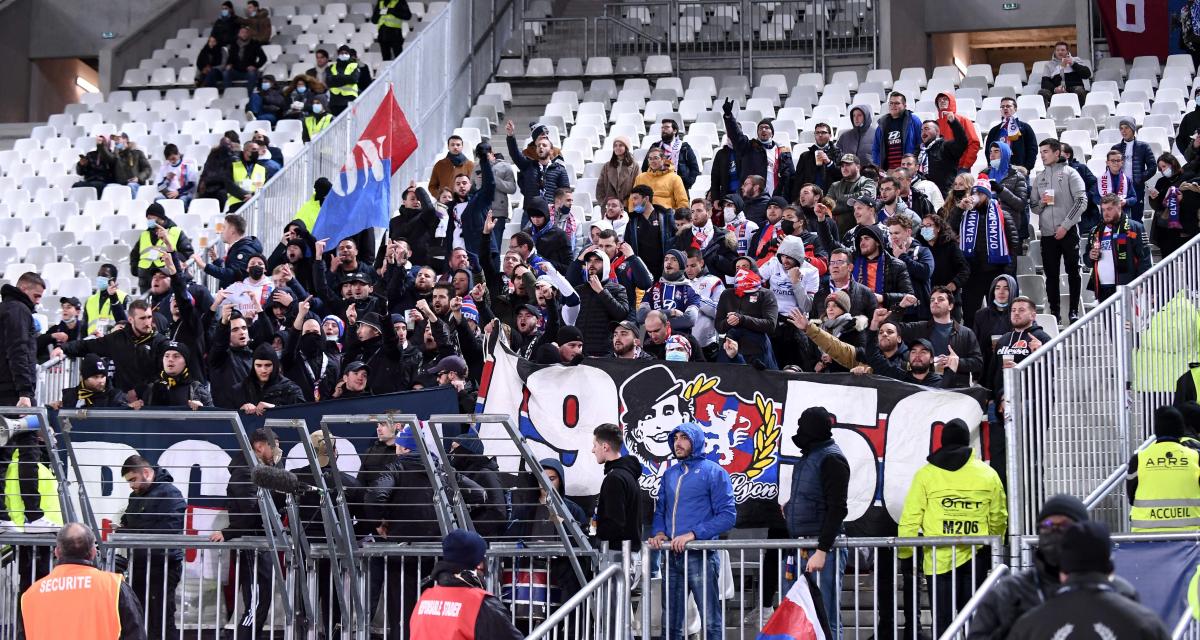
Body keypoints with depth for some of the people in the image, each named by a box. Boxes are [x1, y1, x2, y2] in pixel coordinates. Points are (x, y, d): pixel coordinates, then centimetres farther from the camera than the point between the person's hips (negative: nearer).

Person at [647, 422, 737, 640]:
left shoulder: (713, 472, -3)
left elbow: (727, 515, -9)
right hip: (672, 557, 6)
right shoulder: (669, 474, 15)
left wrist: (693, 534, -18)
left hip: (700, 556, -6)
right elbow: (660, 510, 20)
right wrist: (659, 532, -2)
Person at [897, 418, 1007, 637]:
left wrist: (904, 553, 8)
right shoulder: (988, 474, 4)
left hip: (938, 559, -1)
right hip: (975, 558, 2)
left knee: (942, 619, 2)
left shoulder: (925, 474, -1)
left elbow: (910, 519, -3)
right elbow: (999, 519, 11)